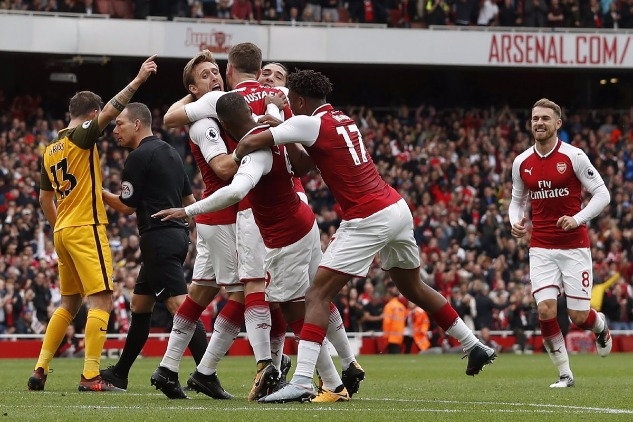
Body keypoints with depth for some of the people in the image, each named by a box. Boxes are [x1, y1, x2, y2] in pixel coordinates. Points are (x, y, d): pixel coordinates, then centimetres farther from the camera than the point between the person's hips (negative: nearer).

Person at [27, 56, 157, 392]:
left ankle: (40, 370, 13)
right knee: (101, 301, -9)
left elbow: (45, 197, 22)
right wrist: (138, 80, -20)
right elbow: (111, 111, -21)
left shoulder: (50, 149, 15)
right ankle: (90, 376, -16)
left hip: (62, 230, 8)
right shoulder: (81, 137, -7)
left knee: (69, 303, 17)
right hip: (86, 228, -8)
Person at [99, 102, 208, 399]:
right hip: (177, 234, 10)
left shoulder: (139, 157, -10)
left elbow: (127, 206, -6)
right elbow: (189, 199, 19)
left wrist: (99, 192, 8)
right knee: (140, 303, 19)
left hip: (158, 238, -10)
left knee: (180, 305, -18)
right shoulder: (170, 152, 16)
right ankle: (120, 373, 28)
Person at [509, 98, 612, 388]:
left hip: (574, 246, -3)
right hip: (541, 248, 3)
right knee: (546, 311, -14)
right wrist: (516, 223, -4)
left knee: (578, 317, -3)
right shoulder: (521, 163, 3)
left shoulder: (573, 156, -9)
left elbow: (602, 194, -7)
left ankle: (600, 325, 35)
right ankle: (564, 373, 0)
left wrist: (577, 219, -20)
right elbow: (517, 200, 18)